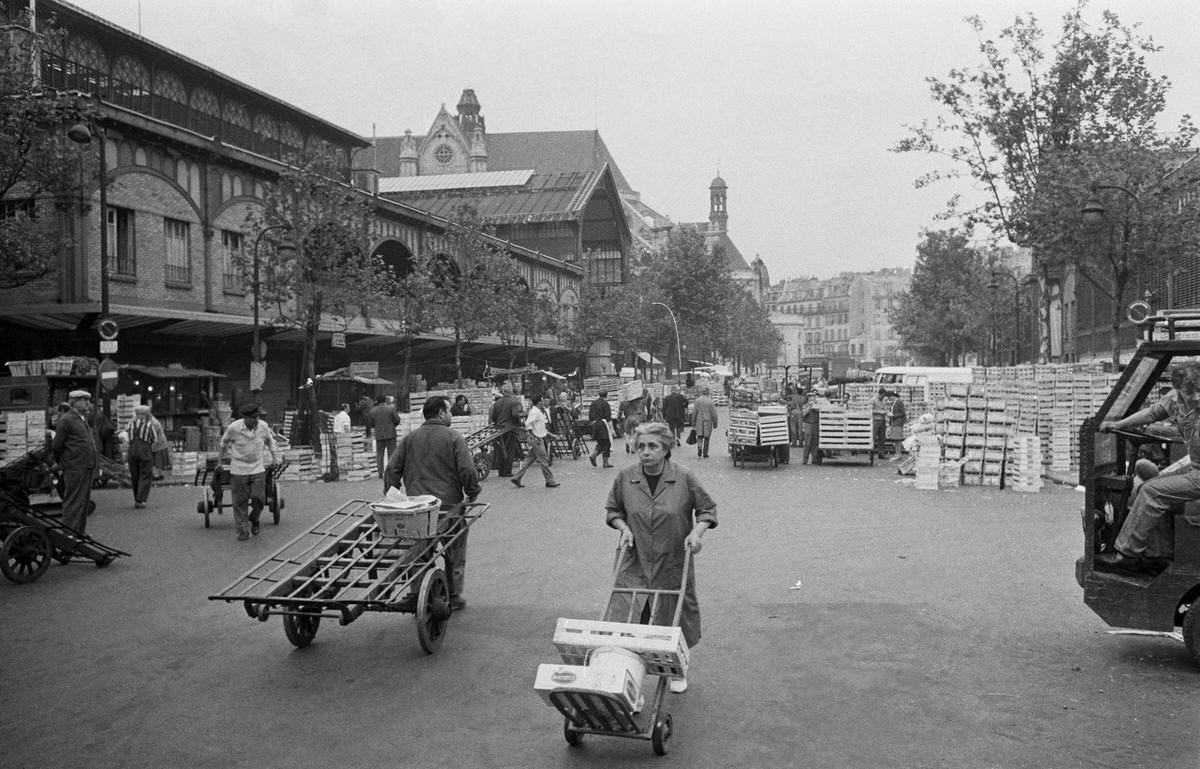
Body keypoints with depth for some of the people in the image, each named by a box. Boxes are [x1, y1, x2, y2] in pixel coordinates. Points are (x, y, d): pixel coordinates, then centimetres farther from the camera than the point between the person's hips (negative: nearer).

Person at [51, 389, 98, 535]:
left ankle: (79, 534, 23)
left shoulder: (83, 420, 17)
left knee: (84, 503, 14)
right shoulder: (66, 420, -10)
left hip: (88, 468, 9)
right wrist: (62, 463, 2)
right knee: (74, 504, -7)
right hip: (75, 469, -9)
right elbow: (56, 446, -9)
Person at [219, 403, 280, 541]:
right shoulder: (234, 428, -13)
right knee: (240, 502, 1)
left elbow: (269, 440, 16)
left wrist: (275, 457, 27)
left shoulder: (263, 426, -7)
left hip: (258, 469, 2)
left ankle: (254, 520, 23)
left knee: (259, 499, -5)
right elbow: (225, 441, 10)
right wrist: (225, 455, 28)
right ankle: (243, 530, 12)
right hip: (238, 470, -2)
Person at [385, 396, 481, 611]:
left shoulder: (410, 438, 7)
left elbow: (392, 468, 5)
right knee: (454, 555, 12)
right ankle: (453, 598, 18)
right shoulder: (454, 438, -6)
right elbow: (467, 470, -13)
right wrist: (472, 493, 0)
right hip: (448, 505, -3)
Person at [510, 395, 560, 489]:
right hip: (537, 439, -10)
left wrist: (546, 432, 20)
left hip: (539, 438, 10)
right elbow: (528, 423, -25)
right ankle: (550, 481, 3)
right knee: (544, 461, -3)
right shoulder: (535, 412, -16)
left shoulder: (538, 411, 16)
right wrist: (532, 434, -22)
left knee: (529, 460, 11)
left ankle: (517, 478, 12)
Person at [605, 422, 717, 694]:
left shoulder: (683, 478, -9)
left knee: (675, 622, 13)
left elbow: (707, 508, 3)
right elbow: (612, 510, 11)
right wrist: (624, 528, -6)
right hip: (635, 564, 1)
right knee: (623, 620, -5)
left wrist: (697, 531, -13)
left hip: (673, 565, -1)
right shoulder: (625, 478, -4)